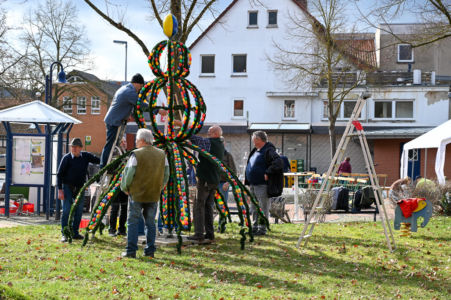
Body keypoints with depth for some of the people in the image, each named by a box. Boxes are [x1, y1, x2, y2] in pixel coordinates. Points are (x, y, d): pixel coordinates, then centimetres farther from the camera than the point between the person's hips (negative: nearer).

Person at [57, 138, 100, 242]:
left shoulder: (86, 156, 0)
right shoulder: (66, 158, -10)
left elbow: (99, 161, 8)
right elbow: (59, 174, -7)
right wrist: (60, 190, -12)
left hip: (80, 188, 4)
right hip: (68, 187, -4)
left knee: (79, 211, 7)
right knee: (66, 211, -8)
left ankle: (75, 233, 18)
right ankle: (65, 234, -3)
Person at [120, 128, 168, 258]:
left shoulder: (136, 154, -11)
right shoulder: (161, 154, 6)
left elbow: (128, 173, -11)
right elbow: (166, 174, 10)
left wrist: (125, 188, 4)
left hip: (136, 194, -4)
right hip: (154, 195, 4)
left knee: (133, 222, 2)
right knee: (150, 222, 12)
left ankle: (131, 250, -1)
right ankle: (150, 250, 11)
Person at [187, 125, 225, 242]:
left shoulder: (208, 142, -12)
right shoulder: (220, 145, 14)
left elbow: (194, 138, -18)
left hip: (205, 180, -8)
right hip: (215, 180, 8)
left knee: (199, 206, -5)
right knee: (208, 206, 14)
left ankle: (199, 234, -9)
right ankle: (210, 233, 14)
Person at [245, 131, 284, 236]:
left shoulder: (269, 151, -13)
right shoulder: (255, 151, 15)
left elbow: (278, 162, -26)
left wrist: (267, 173, -24)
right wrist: (247, 181, 18)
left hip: (262, 185, -10)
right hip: (253, 184, 10)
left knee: (263, 208, -3)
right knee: (254, 208, 15)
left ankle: (262, 229, 3)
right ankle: (255, 227, 24)